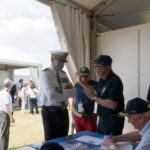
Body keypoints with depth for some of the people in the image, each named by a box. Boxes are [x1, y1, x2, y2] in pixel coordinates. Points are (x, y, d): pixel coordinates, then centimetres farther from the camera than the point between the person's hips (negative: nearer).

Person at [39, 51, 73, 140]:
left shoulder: (63, 74, 10)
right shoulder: (45, 73, -12)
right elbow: (51, 94, -25)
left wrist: (60, 90, -13)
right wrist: (65, 93, -13)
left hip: (63, 110, 7)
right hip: (50, 111, -6)